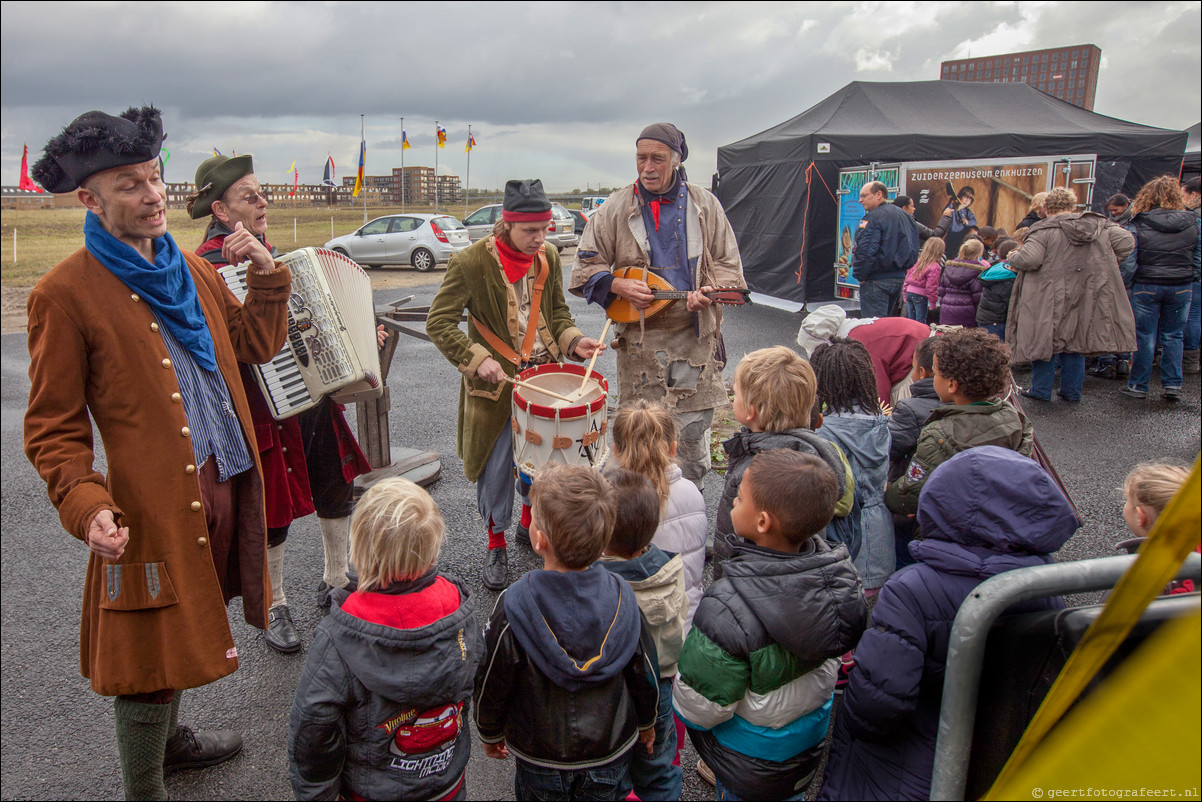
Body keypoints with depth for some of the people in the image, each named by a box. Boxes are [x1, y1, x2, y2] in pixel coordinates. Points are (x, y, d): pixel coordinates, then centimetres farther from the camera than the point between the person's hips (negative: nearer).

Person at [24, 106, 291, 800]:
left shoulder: (192, 269, 10)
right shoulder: (65, 294, -11)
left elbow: (256, 345, 18)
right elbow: (52, 428, -9)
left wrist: (267, 274, 3)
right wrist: (85, 503, -24)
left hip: (227, 484, 7)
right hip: (153, 503, -7)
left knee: (182, 632, 25)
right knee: (155, 652, 7)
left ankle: (170, 739, 48)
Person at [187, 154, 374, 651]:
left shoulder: (267, 251, 12)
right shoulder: (208, 265, -15)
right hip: (266, 406, -8)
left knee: (336, 485, 17)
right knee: (273, 510, 6)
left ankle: (336, 581, 38)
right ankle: (274, 607, 27)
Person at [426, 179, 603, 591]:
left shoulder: (548, 257, 1)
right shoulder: (472, 262, -16)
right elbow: (438, 322, -14)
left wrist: (573, 341, -6)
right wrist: (476, 359, -24)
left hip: (543, 373, 4)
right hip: (494, 380, -4)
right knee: (496, 464, 3)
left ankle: (530, 521, 39)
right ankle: (496, 545, 23)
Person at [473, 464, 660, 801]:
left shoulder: (514, 608, -30)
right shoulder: (621, 598, -22)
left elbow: (492, 684, -15)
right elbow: (646, 673, -8)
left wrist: (490, 733, 6)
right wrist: (646, 723, 12)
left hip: (540, 757, -1)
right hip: (612, 750, 2)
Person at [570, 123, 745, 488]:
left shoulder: (704, 204, 7)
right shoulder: (616, 207, 5)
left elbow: (729, 264, 10)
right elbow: (585, 269, 7)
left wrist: (709, 290, -11)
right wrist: (618, 285, -12)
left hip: (695, 338, 1)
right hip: (638, 342, 0)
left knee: (694, 434, 4)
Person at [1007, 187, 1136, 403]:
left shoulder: (1043, 230, -12)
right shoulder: (1099, 225, 5)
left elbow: (1030, 259, -23)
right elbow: (1126, 242, 3)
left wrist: (1014, 258, -2)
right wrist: (1106, 264, 13)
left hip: (1050, 301, -4)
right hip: (1085, 299, 5)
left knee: (1043, 340, 9)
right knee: (1075, 343, 15)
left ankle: (1041, 389, 13)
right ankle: (1072, 391, 20)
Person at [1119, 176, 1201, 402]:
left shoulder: (1137, 225, -9)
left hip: (1146, 287, -2)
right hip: (1181, 288, 2)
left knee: (1144, 338, 5)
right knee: (1173, 337, 11)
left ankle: (1138, 385, 12)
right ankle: (1172, 385, 11)